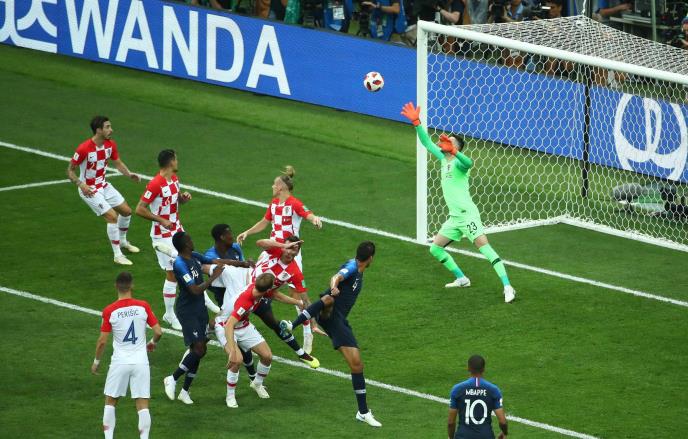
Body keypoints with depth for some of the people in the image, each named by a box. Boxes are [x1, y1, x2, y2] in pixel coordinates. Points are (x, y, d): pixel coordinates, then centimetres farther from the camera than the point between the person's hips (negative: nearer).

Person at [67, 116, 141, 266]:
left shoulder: (110, 144, -6)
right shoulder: (84, 149, -26)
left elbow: (118, 163, 10)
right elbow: (70, 170, -17)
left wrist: (129, 174, -9)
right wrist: (81, 184, -32)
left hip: (104, 185, 8)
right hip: (89, 190, -8)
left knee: (126, 211, 15)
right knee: (112, 217, -16)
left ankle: (123, 241, 42)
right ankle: (118, 255, -3)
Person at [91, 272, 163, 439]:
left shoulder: (109, 311, -8)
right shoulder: (143, 306, -5)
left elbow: (102, 341, -5)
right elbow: (158, 332, -3)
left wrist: (96, 362, 10)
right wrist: (153, 343, 20)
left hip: (120, 362, -1)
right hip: (141, 362, 1)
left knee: (110, 402, 14)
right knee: (143, 406, 3)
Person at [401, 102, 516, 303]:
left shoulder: (458, 162, -11)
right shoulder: (443, 159, 13)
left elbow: (468, 162, -35)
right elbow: (427, 143, 20)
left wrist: (453, 151, -50)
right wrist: (416, 123, 13)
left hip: (467, 214, -9)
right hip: (454, 217, 9)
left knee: (483, 246, -19)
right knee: (435, 248, 13)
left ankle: (507, 287, -26)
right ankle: (461, 279, 22)